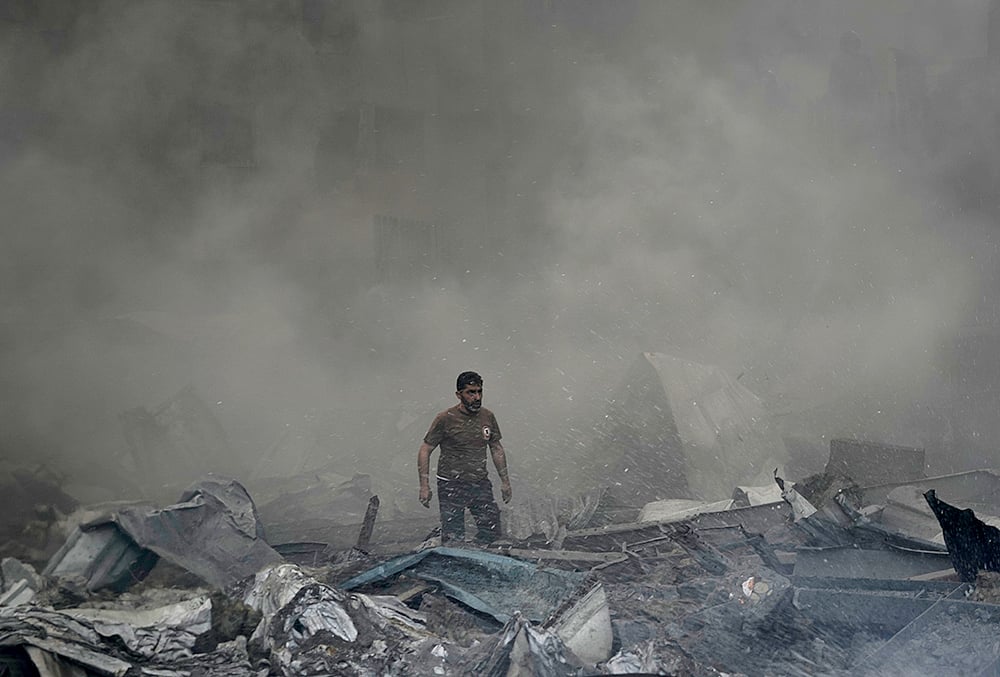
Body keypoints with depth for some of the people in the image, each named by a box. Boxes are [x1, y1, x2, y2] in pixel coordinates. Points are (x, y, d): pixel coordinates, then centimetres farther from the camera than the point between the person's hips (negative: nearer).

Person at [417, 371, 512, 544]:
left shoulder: (488, 417, 4)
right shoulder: (445, 419, -9)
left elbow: (496, 449, 17)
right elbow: (425, 451, -4)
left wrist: (505, 481, 14)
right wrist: (424, 485, -10)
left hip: (481, 484, 4)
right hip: (451, 486, -4)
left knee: (492, 532, -2)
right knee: (453, 539, -5)